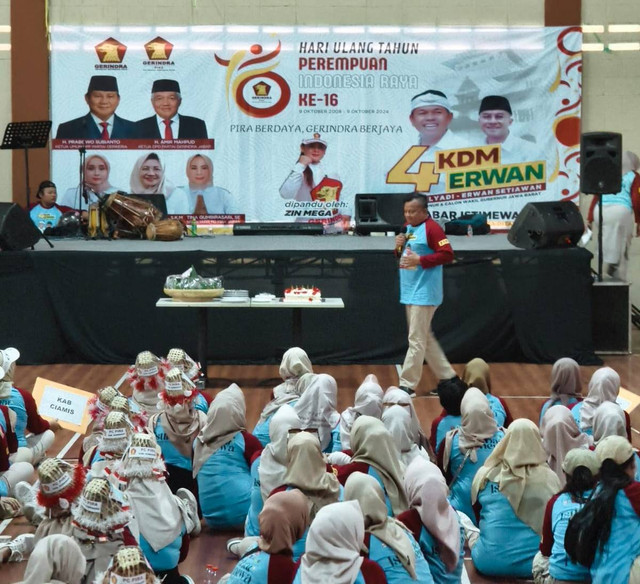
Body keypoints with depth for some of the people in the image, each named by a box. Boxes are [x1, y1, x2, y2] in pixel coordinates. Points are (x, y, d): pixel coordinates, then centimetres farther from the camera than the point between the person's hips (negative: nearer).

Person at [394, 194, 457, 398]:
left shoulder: (432, 228, -13)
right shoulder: (409, 228, 13)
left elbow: (447, 254, -20)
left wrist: (420, 260, -24)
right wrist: (399, 248, 1)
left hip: (424, 294, -10)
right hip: (409, 292, 10)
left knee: (416, 340, -6)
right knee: (426, 338, 15)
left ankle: (407, 385, -3)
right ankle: (447, 377, 24)